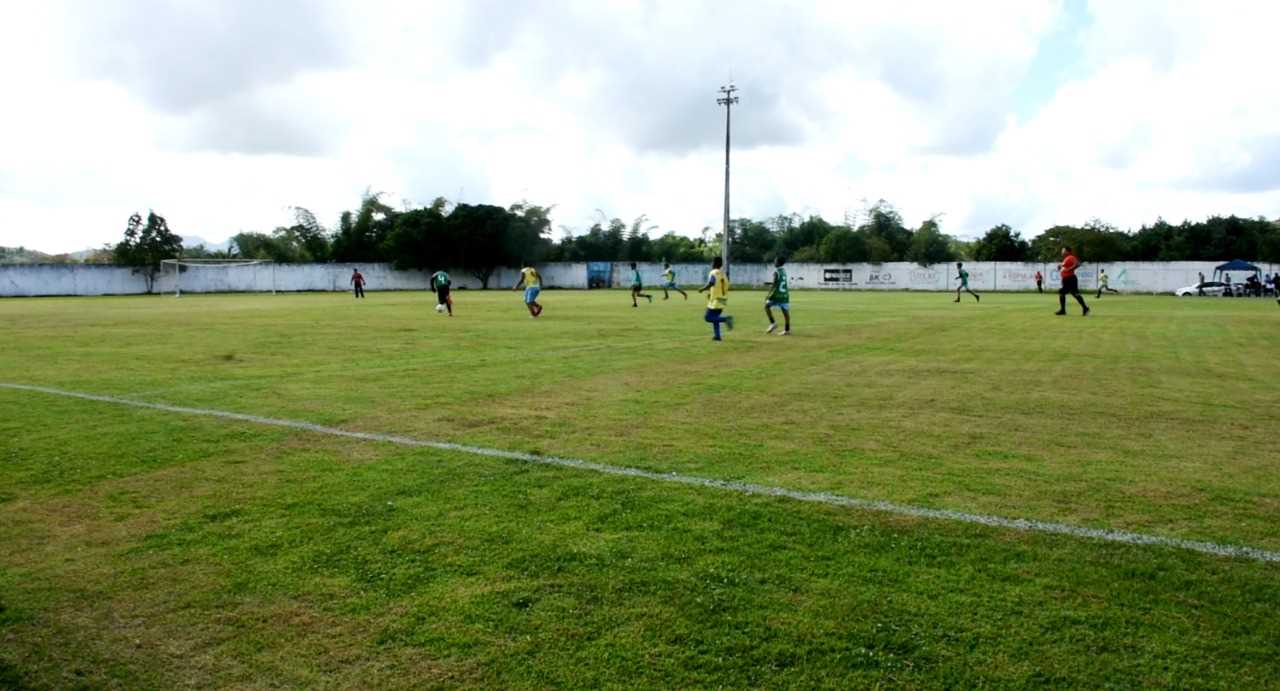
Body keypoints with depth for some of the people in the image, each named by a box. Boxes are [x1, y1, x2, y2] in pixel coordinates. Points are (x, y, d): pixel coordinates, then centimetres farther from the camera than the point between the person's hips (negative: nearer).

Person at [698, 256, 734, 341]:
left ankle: (726, 319, -23)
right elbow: (726, 287, 16)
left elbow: (710, 283, -26)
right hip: (723, 300, 8)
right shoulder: (723, 274, 14)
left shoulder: (713, 273, -10)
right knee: (715, 318, 15)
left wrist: (702, 289, -12)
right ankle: (717, 335, 10)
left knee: (708, 318, -7)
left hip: (715, 300, -8)